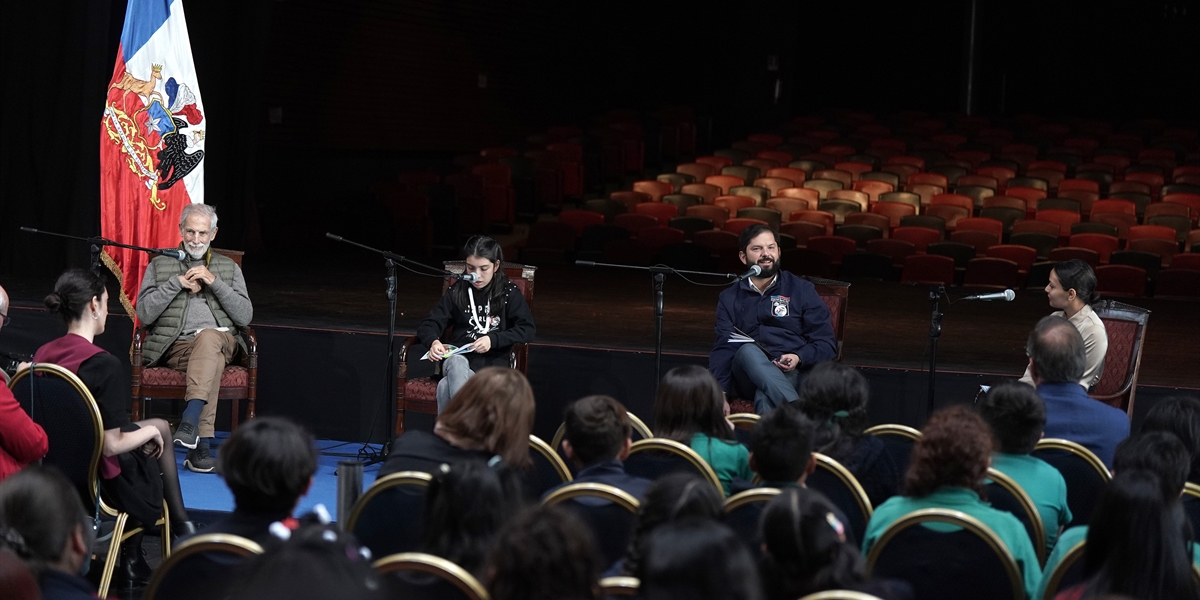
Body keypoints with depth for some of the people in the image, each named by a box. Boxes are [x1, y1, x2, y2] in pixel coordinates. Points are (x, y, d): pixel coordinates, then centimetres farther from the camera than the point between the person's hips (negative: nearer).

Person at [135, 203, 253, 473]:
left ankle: (190, 421, -51)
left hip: (222, 340, 1)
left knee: (208, 339, -39)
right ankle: (201, 444, -48)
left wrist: (214, 282, -2)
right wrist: (178, 283, -3)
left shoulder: (229, 268, 21)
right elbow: (144, 314, 4)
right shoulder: (159, 265, 18)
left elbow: (245, 317, 7)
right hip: (176, 346, -1)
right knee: (214, 359, -37)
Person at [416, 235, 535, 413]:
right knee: (457, 363, -39)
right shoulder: (457, 292, 15)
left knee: (446, 388, -35)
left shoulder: (510, 293, 9)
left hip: (493, 364, -2)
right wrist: (433, 342, -12)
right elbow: (428, 325, 13)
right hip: (459, 359, 2)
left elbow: (527, 330, 2)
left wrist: (493, 339, -13)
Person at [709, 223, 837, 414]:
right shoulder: (730, 298, 17)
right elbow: (724, 349, 3)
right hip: (749, 375, 1)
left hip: (791, 376, -1)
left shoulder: (801, 290, 13)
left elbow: (827, 345, 9)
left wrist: (799, 358, -15)